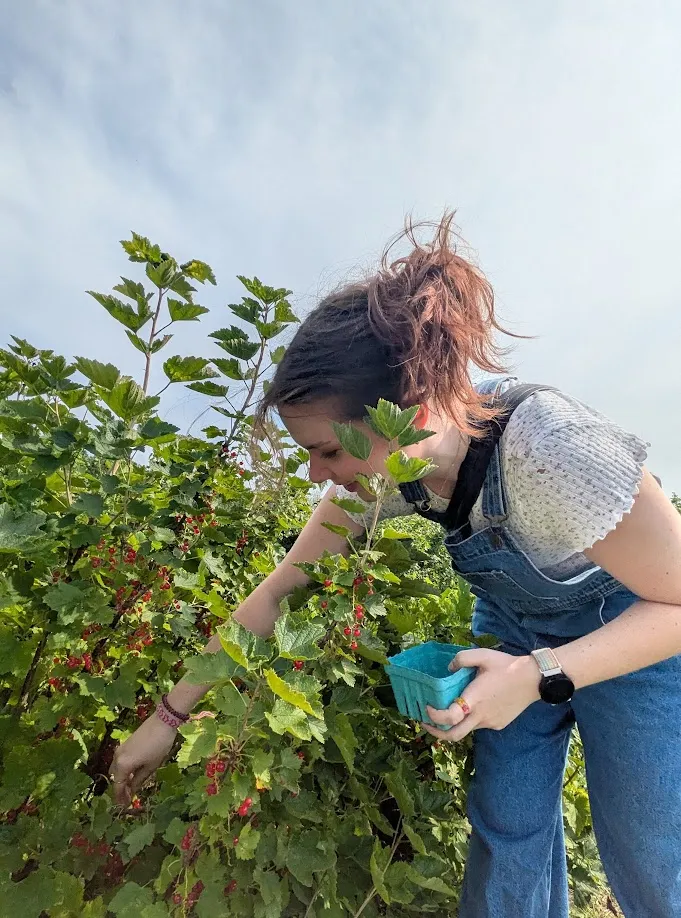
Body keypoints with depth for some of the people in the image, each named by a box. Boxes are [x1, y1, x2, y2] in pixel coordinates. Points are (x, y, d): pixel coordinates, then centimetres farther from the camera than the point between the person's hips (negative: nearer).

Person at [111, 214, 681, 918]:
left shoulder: (547, 446, -39)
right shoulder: (381, 463, -20)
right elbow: (280, 590, -12)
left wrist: (539, 675, -33)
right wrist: (171, 714, -8)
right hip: (513, 629, 4)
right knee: (506, 831, 7)